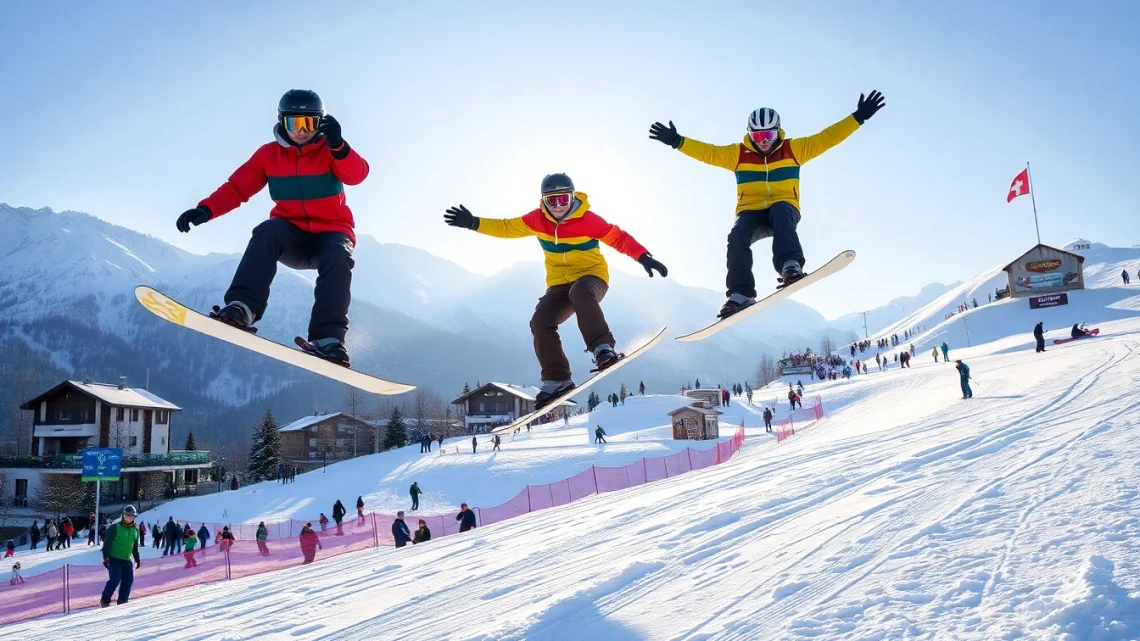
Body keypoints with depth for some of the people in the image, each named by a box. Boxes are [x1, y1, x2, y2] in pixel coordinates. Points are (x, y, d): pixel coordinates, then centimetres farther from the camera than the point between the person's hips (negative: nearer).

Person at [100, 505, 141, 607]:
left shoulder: (135, 530, 11)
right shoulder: (114, 528, -7)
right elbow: (107, 543, -9)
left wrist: (137, 559, 18)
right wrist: (106, 556, -17)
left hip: (127, 560, 6)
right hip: (114, 559, -6)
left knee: (129, 580, 2)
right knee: (115, 580, -13)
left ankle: (122, 601, 12)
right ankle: (105, 601, 3)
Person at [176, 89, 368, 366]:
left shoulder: (330, 150, -1)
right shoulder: (269, 154, 4)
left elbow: (357, 175, -21)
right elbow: (237, 187, 0)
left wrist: (338, 147, -42)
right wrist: (206, 209, -19)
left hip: (330, 232, -1)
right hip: (291, 234, 1)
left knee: (338, 257, -34)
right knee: (267, 232, -32)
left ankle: (328, 338, -38)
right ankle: (241, 309, -41)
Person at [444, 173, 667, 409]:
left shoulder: (587, 219, -14)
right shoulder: (538, 219, -2)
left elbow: (618, 237, -10)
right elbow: (507, 227, 5)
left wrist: (644, 258, -22)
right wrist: (474, 223, -4)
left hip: (592, 275, -4)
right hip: (560, 284, 5)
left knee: (579, 293, -40)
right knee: (540, 322, -18)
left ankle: (603, 348, -38)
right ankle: (557, 380, -13)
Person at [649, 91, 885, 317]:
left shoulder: (793, 149, 6)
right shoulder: (737, 153, 6)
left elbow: (826, 138, 3)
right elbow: (707, 152, -1)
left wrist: (858, 117, -4)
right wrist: (677, 141, -12)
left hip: (784, 208, -1)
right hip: (751, 211, 1)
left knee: (780, 213, -37)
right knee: (737, 235, -30)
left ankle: (790, 267, -47)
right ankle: (741, 294, -27)